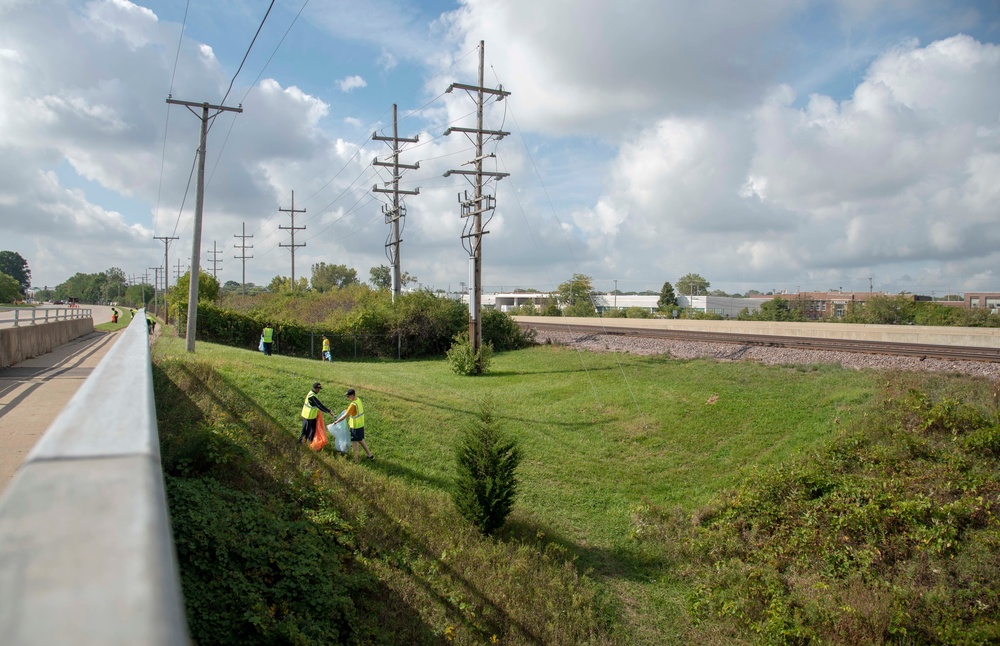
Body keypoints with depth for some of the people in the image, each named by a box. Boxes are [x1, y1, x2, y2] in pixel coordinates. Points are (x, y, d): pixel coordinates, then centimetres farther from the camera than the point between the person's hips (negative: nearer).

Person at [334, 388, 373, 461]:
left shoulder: (353, 404, -26)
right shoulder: (358, 400, 1)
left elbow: (345, 415, -25)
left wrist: (336, 421, -17)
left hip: (355, 426, -9)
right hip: (361, 425, 9)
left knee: (355, 442, 5)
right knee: (361, 440, 21)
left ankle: (355, 459, 16)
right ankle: (370, 455, 27)